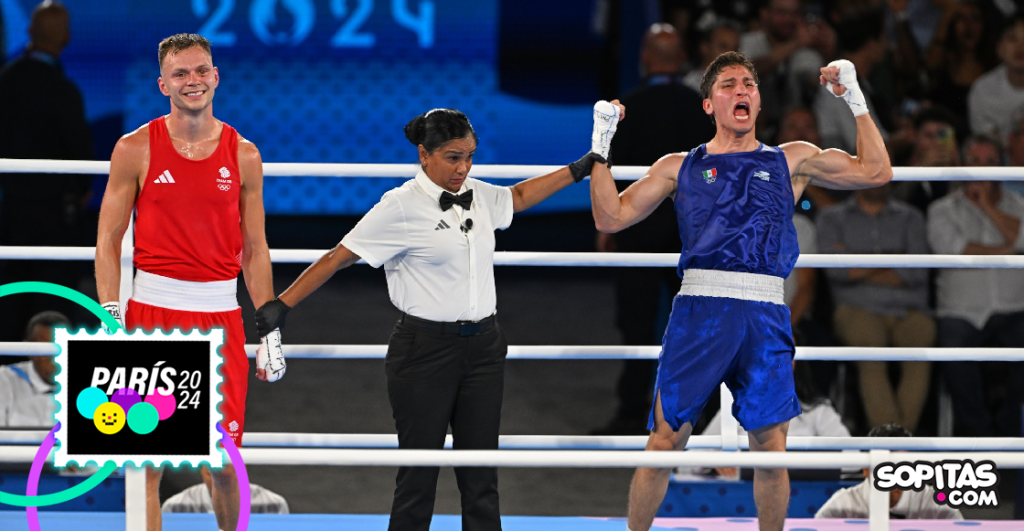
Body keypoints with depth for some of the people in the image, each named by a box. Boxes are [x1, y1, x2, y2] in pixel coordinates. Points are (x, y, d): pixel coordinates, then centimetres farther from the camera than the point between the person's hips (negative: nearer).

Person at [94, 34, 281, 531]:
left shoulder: (243, 155, 7)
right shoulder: (135, 150, 1)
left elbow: (255, 249, 12)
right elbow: (108, 241, 3)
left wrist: (270, 330, 8)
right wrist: (111, 321, -7)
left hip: (220, 317, 2)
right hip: (152, 311, -2)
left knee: (224, 462, 2)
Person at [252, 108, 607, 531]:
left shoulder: (479, 196, 8)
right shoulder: (401, 207, -10)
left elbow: (518, 196, 31)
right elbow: (338, 257, -8)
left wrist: (579, 170, 31)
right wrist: (281, 305, -11)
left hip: (482, 348, 6)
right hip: (426, 349, -6)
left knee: (481, 477, 5)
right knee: (419, 472, -1)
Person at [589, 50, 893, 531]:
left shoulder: (791, 161, 19)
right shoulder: (680, 167, 18)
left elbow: (875, 171, 15)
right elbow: (611, 217, 14)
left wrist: (855, 100, 12)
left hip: (765, 315, 1)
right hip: (699, 309, -1)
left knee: (770, 445, -1)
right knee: (666, 438, -5)